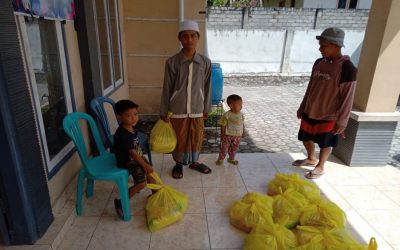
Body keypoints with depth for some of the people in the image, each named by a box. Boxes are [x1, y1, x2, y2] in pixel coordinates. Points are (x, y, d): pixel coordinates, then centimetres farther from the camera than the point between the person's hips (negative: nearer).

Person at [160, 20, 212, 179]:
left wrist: (206, 108, 8)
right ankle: (179, 163, 35)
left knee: (196, 138, 15)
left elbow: (207, 87, 4)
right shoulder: (172, 62, -9)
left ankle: (194, 161, 39)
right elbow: (167, 89, -4)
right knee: (179, 139, 12)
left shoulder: (205, 62, -4)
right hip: (177, 110, -2)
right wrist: (163, 111, -2)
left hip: (197, 109, 2)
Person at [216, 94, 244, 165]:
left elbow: (242, 124, 10)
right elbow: (223, 126, -12)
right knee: (224, 147, 4)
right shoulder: (227, 115, -17)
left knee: (234, 148, 17)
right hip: (228, 135, -5)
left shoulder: (241, 115, -2)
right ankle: (220, 159, 22)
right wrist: (222, 135, -11)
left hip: (237, 136, 5)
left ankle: (231, 158, 37)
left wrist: (242, 133, 11)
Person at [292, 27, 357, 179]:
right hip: (309, 112, 7)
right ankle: (311, 159, 44)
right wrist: (302, 107, 14)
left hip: (328, 116, -7)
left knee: (325, 144, 11)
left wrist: (341, 121, -15)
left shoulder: (347, 69, -18)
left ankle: (320, 167, 32)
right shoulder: (318, 63, 2)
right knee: (306, 138, 19)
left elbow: (347, 99, -16)